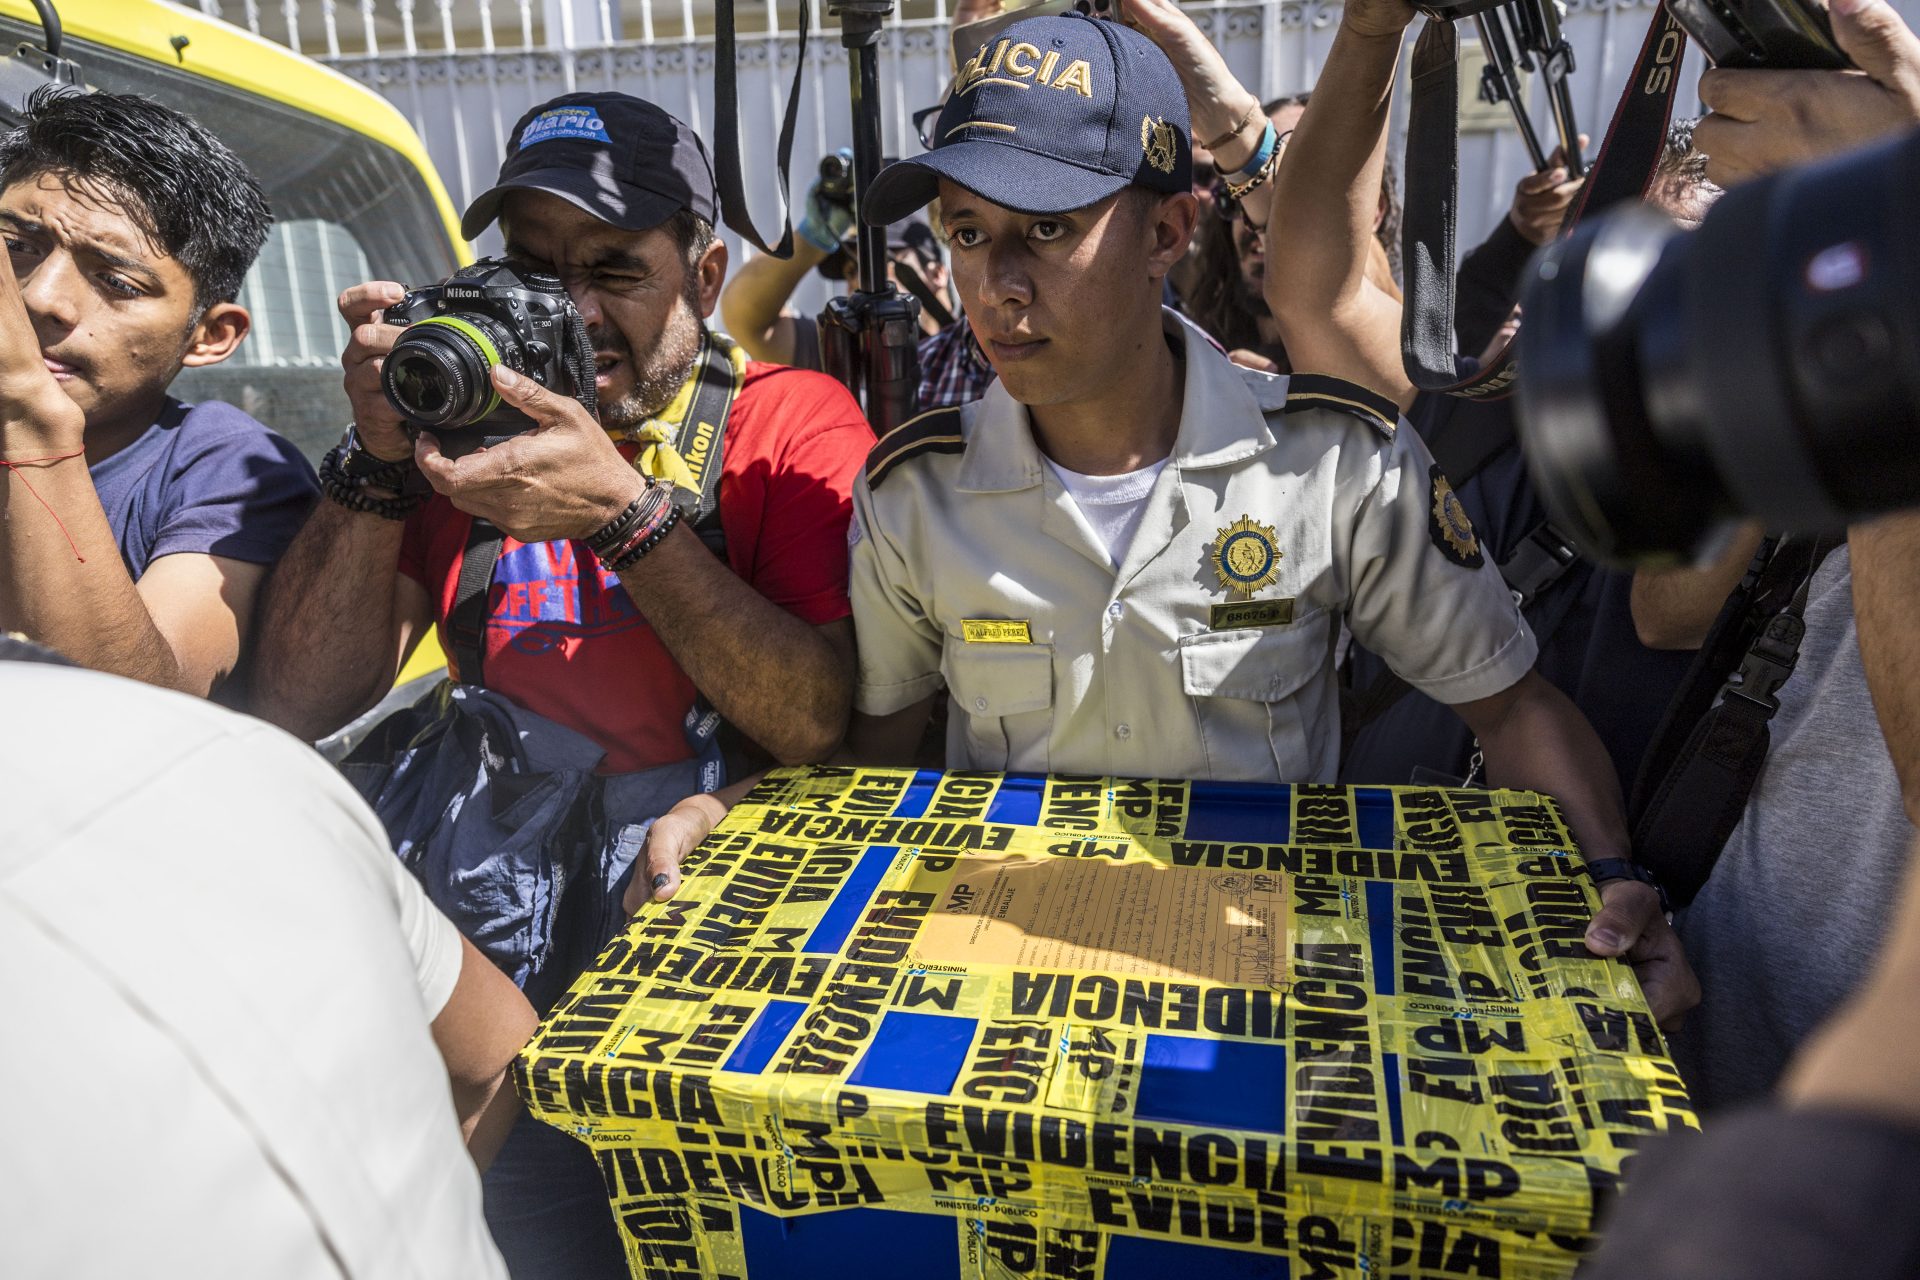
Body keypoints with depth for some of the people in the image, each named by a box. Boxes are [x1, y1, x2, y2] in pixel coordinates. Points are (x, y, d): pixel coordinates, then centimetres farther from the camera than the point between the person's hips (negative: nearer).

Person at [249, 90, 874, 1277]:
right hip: (476, 824, 4)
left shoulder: (792, 421, -2)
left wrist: (626, 512, -23)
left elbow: (816, 719, -16)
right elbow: (307, 704, 1)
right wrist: (379, 460, -10)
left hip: (690, 866, -3)